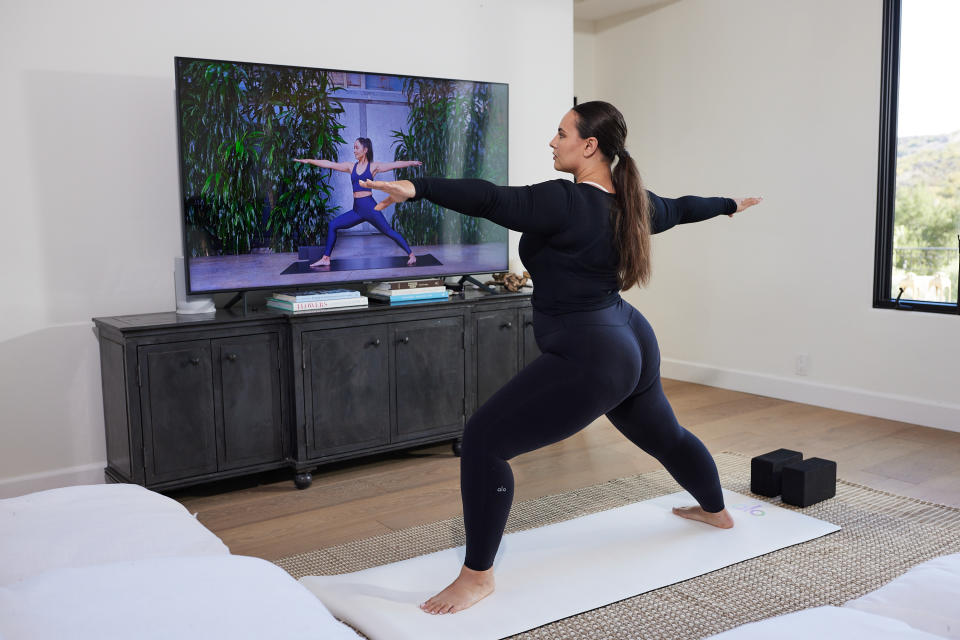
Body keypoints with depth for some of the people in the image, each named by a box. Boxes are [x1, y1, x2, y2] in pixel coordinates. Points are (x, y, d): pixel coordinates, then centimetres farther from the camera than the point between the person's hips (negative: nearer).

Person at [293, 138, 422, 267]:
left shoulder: (373, 166, 1)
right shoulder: (351, 167, 12)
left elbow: (394, 164, -4)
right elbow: (329, 164, 13)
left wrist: (411, 162, -14)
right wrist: (307, 160, 13)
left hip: (370, 207, -5)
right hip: (357, 209, 5)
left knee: (388, 231, -7)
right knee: (333, 225, 3)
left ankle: (411, 255, 2)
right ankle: (325, 259, 10)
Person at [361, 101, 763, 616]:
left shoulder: (565, 202, -19)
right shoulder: (631, 203, 7)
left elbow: (492, 200, -33)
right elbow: (681, 208, 25)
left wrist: (416, 187, -41)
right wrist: (731, 204, 45)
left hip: (588, 360, -10)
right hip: (633, 346, 10)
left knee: (482, 440, -10)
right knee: (663, 435, 33)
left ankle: (477, 576, -2)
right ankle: (715, 510, 59)